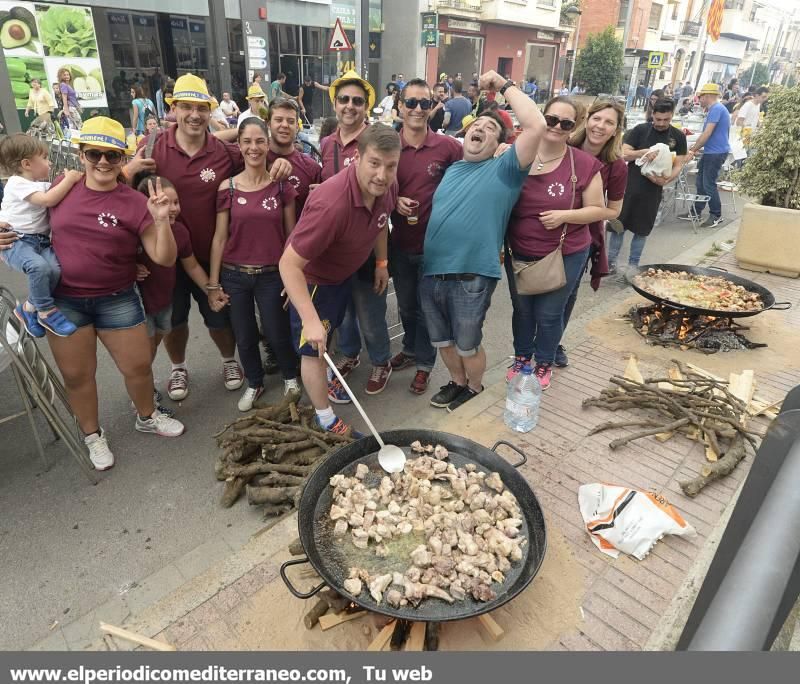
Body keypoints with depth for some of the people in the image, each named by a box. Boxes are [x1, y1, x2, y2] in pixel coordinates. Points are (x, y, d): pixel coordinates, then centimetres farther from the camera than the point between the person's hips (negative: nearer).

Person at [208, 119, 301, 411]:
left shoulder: (283, 186, -3)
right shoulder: (227, 188, -3)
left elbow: (292, 235, 2)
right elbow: (219, 237, -1)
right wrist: (213, 284, -2)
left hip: (272, 275, -1)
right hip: (234, 276, 1)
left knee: (278, 335, 8)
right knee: (244, 338, 13)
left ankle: (290, 376, 37)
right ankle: (254, 383, 37)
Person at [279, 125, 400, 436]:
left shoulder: (387, 188, -17)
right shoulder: (331, 203, -41)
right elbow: (289, 264, -40)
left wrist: (382, 262, 11)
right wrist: (310, 320, -45)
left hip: (346, 273, 8)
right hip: (311, 277, -7)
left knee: (331, 333, 28)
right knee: (314, 348, 3)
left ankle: (324, 379, 55)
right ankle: (326, 421, 22)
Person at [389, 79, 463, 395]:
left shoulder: (448, 147, -9)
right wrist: (394, 201, -12)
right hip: (399, 241, 3)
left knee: (427, 306, 11)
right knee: (405, 303, 20)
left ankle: (424, 362, 29)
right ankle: (411, 348, 44)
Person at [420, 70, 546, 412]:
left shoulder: (503, 170, -4)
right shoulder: (451, 170, 14)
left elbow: (536, 126, -16)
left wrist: (505, 85, -9)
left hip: (471, 277, -6)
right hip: (431, 272, 6)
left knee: (467, 344, 12)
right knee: (443, 340, 19)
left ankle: (475, 387, 37)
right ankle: (457, 382, 43)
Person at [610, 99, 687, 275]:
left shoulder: (678, 136, 2)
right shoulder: (640, 130, -2)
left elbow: (678, 165, 0)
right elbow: (624, 154, -6)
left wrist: (666, 179, -20)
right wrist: (643, 152, -24)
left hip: (653, 190, 1)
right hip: (630, 185, -1)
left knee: (642, 230, 9)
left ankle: (633, 265, 20)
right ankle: (611, 261, 16)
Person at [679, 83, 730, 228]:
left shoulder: (716, 109, -16)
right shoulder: (715, 109, 16)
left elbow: (707, 134, -21)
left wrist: (692, 151, -17)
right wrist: (695, 146, 20)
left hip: (716, 153, -10)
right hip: (710, 152, 10)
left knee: (709, 184, -5)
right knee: (701, 182, 13)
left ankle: (716, 216, 5)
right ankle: (696, 212, 22)